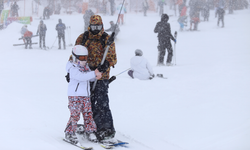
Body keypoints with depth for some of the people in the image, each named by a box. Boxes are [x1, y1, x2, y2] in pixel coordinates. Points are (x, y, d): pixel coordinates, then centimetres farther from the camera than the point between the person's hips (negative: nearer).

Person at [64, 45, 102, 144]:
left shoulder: (85, 66, 14)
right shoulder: (73, 68, -12)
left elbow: (90, 77, 14)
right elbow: (81, 76, -27)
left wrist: (96, 75, -9)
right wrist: (94, 74, -28)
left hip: (86, 95, 7)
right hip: (74, 96, -7)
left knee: (88, 114, 8)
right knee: (75, 115, -8)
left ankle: (90, 132, 18)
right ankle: (69, 133, 3)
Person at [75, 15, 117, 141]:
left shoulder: (107, 40, 2)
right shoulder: (82, 38, 8)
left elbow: (113, 57, 0)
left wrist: (106, 64, -20)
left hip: (101, 75, -3)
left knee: (101, 103, -12)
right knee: (89, 103, 5)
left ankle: (108, 129, -9)